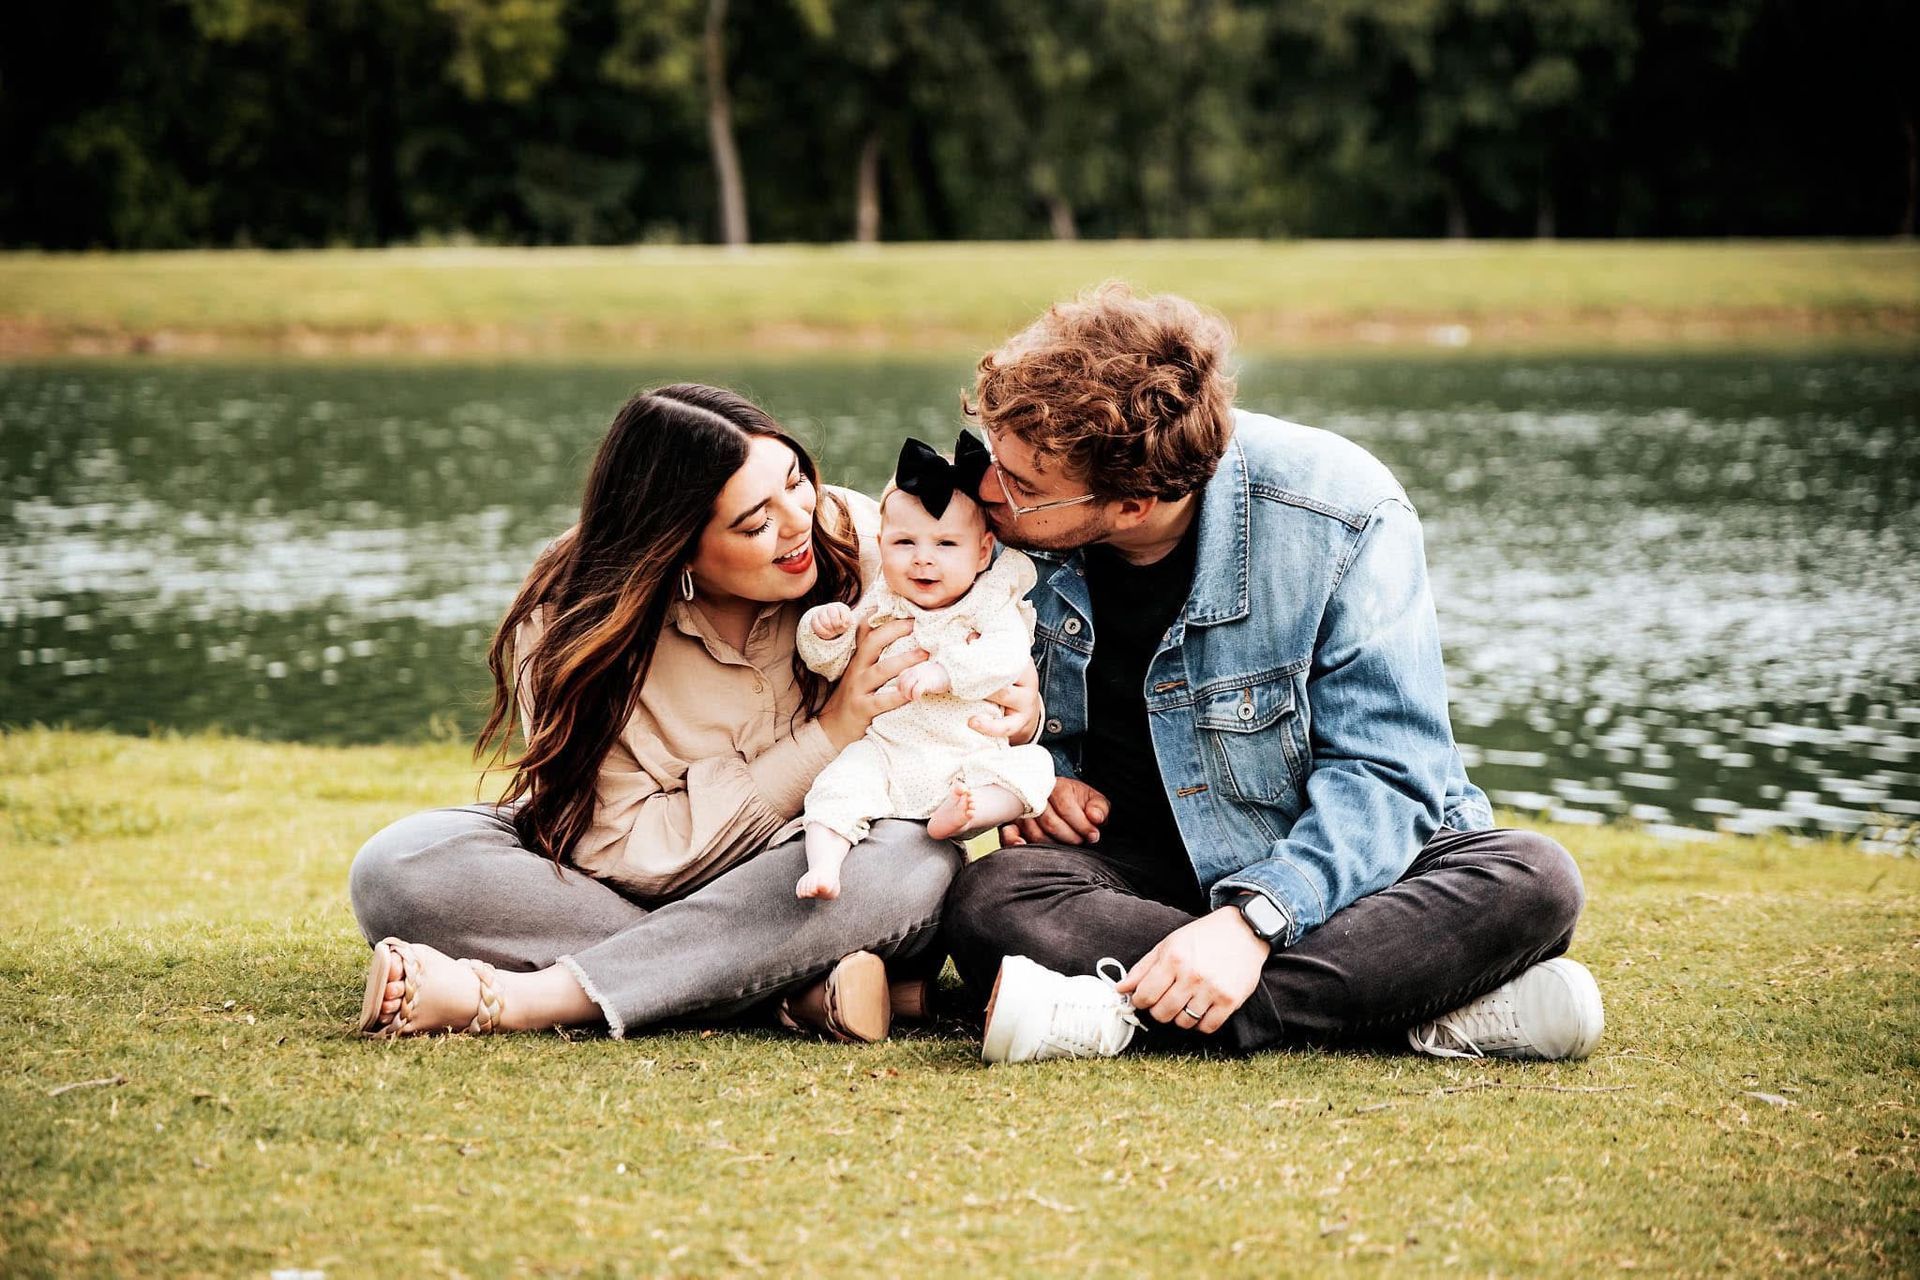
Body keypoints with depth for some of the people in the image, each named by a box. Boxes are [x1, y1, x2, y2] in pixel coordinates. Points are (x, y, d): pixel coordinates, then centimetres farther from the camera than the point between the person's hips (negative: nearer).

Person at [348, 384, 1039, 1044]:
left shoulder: (856, 540, -12)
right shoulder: (569, 627, -18)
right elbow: (630, 852, -21)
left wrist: (1014, 712, -21)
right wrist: (826, 736, -26)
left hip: (815, 883, 1)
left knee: (913, 860, -35)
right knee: (402, 866, -26)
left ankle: (510, 999, -36)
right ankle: (801, 983, -32)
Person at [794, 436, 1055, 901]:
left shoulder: (991, 604, 1)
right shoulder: (878, 606, 9)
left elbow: (1008, 653, -18)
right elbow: (830, 664, 13)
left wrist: (943, 672, -30)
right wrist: (825, 630, -11)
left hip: (972, 760, -1)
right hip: (887, 752, 1)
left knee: (1033, 765, -23)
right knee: (842, 779, -25)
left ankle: (956, 816, -37)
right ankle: (824, 865, -36)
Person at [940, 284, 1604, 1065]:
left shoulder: (1340, 519, -21)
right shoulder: (998, 520, -9)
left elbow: (1386, 771, -22)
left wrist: (1251, 920, -37)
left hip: (1334, 858, -2)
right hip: (1137, 864, 2)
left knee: (1531, 882, -32)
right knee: (990, 905, -33)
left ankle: (1128, 1014, -37)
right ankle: (1428, 1012, -36)